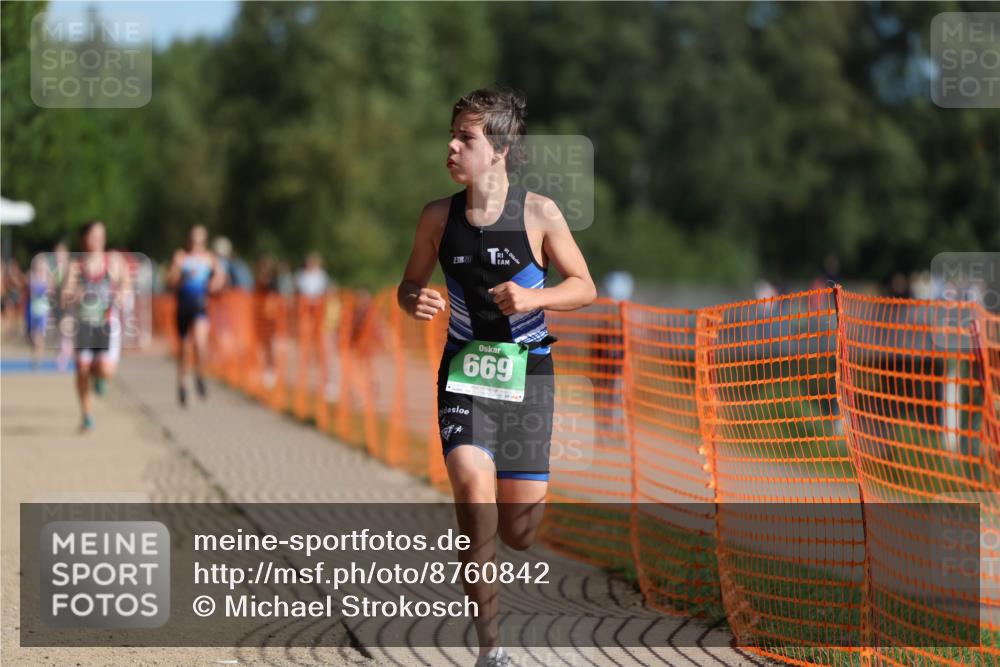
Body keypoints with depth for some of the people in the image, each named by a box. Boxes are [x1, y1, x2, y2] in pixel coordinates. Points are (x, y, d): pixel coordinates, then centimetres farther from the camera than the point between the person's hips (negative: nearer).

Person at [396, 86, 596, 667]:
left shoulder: (538, 213, -7)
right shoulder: (439, 216, -1)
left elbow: (585, 287, -1)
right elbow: (410, 285, 12)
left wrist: (533, 298, -19)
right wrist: (415, 303, -12)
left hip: (527, 372, -1)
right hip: (464, 372, 1)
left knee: (520, 531, 2)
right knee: (473, 488, -23)